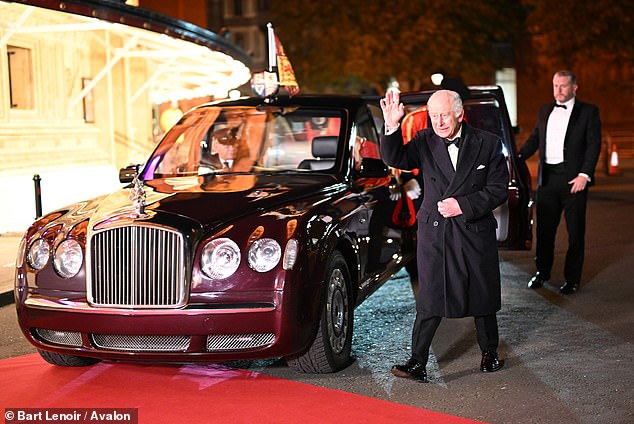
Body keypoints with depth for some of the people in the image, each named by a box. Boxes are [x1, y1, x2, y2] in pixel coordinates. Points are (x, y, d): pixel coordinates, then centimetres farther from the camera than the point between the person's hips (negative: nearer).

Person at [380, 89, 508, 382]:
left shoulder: (487, 143, -2)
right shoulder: (425, 142, 0)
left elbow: (498, 190, -3)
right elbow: (394, 160, -15)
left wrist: (463, 205, -15)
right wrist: (392, 127, -30)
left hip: (476, 233, 1)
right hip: (434, 233, 0)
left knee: (482, 297, 14)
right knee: (429, 301, -2)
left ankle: (489, 353, 34)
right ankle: (417, 363, 3)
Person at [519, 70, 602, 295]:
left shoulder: (588, 112, 1)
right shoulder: (545, 111, 15)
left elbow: (594, 145, -4)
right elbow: (535, 138, 18)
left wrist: (585, 175, -15)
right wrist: (518, 156, 0)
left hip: (573, 178, -4)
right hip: (547, 177, 4)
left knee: (575, 232, 2)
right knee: (544, 229, 10)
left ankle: (572, 279, 11)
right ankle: (542, 272, 25)